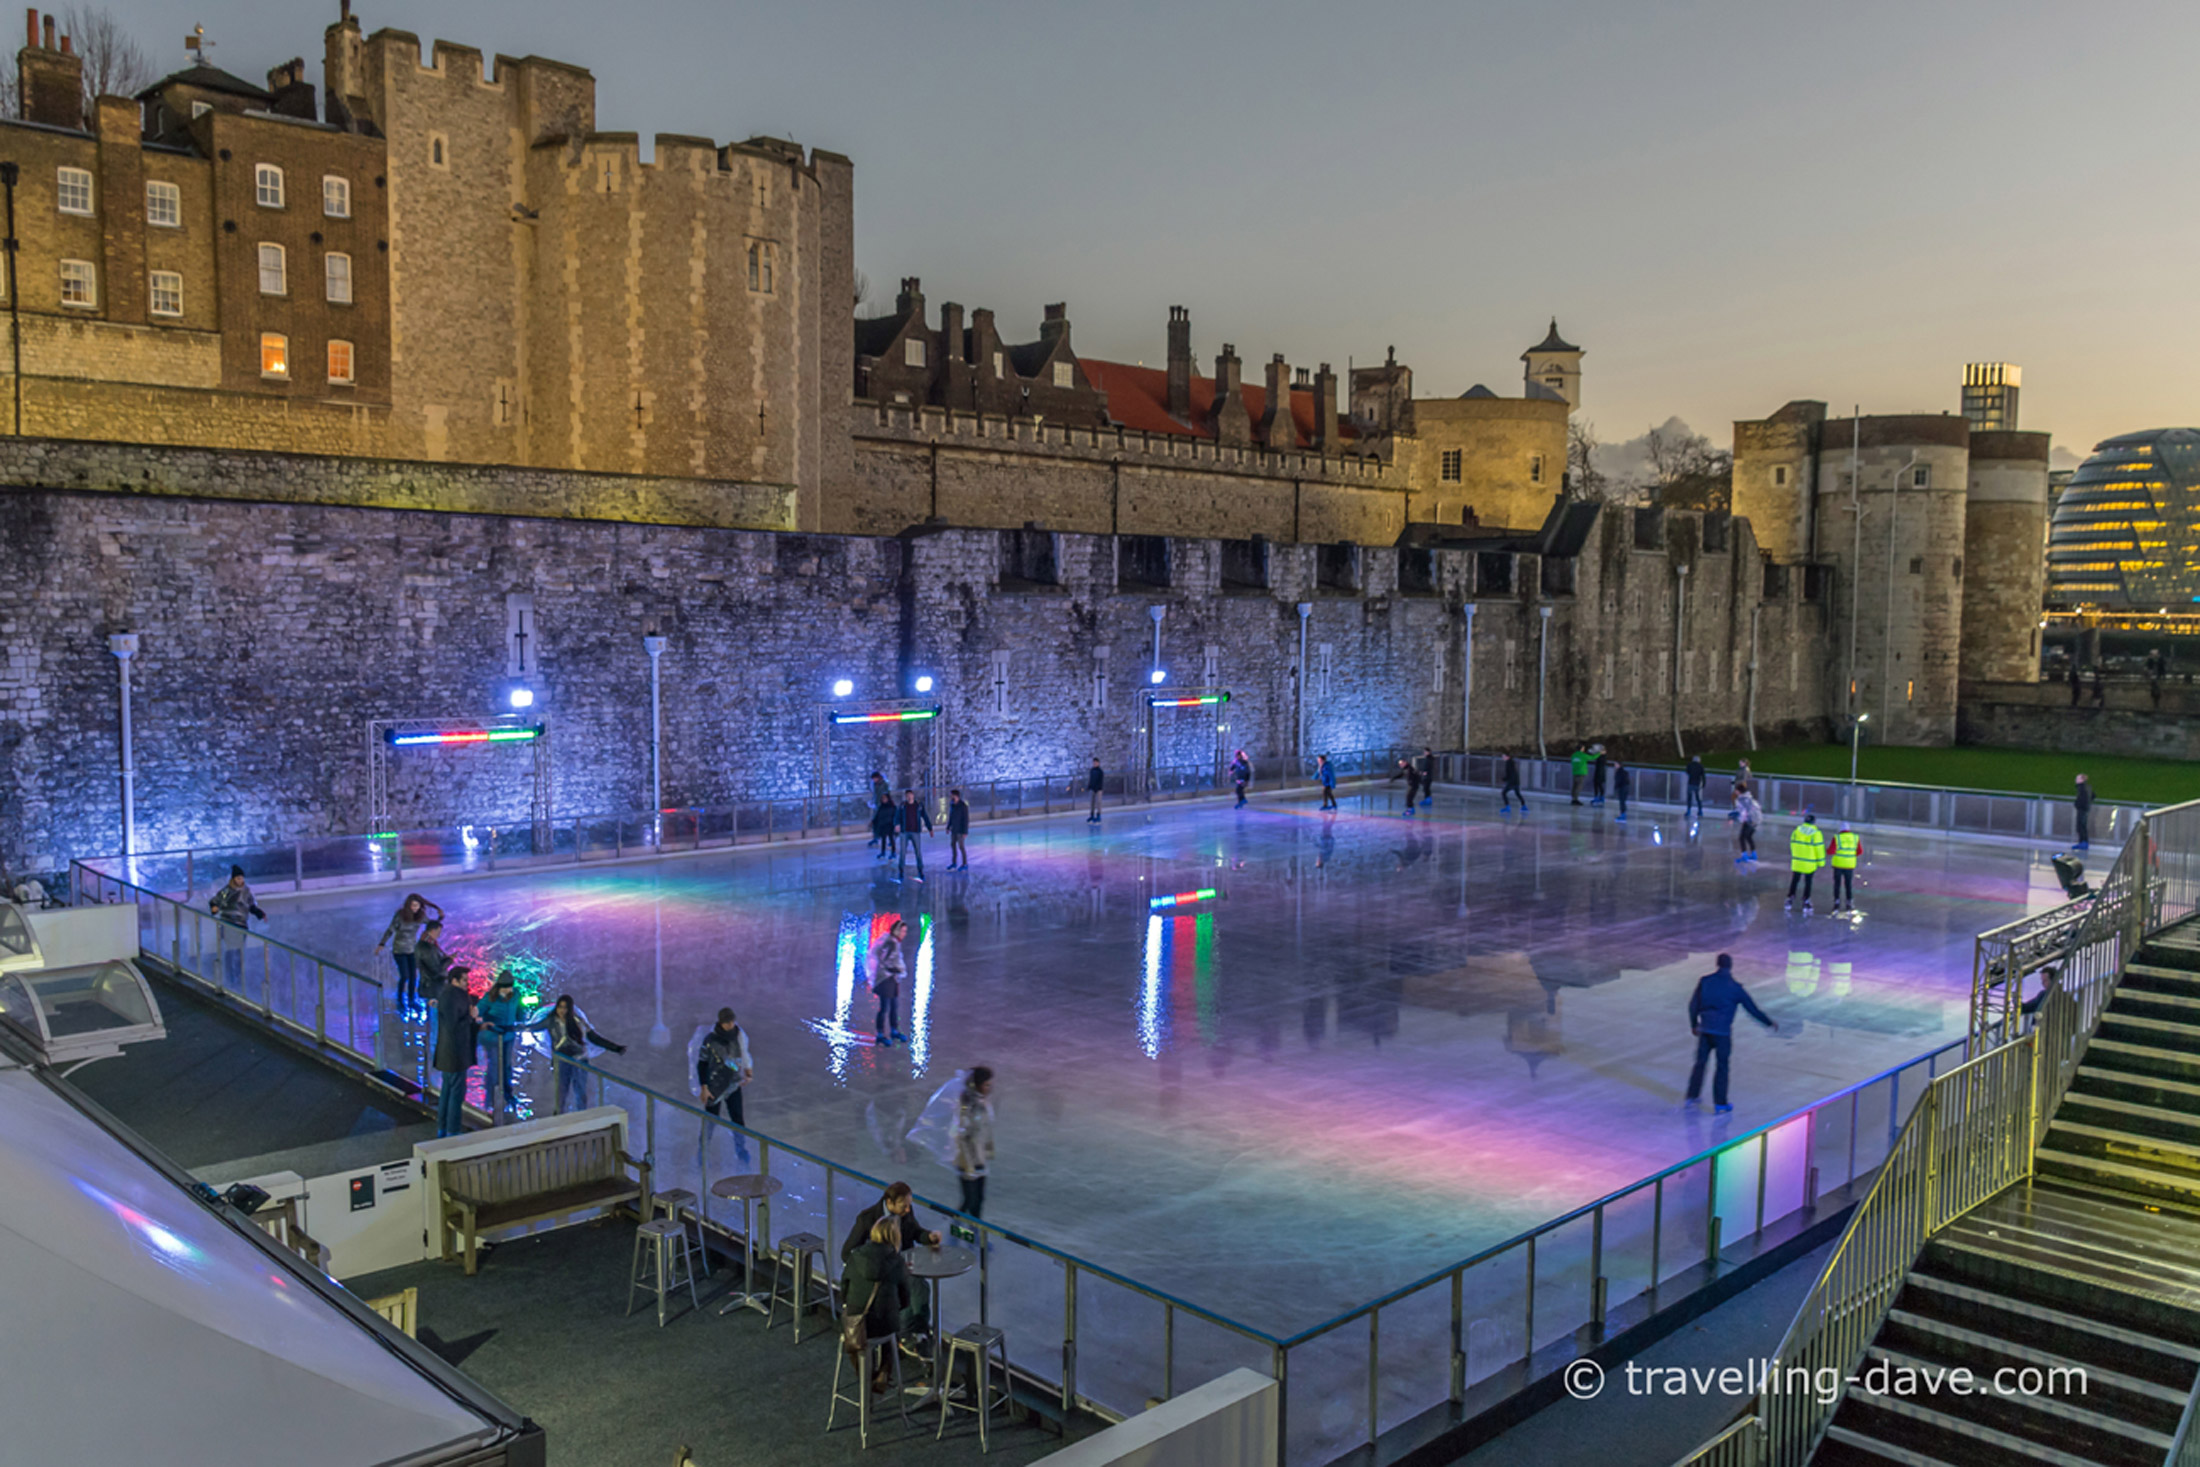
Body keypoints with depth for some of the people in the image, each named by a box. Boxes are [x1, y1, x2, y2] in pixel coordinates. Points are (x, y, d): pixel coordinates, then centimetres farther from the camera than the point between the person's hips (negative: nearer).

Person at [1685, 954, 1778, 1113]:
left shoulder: (1704, 981, 0)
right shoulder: (1734, 987, -8)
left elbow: (1693, 1005, 5)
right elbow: (1753, 1009, -1)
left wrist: (1694, 1025, 19)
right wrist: (1770, 1023, 12)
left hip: (1704, 1029, 3)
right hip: (1722, 1032, -3)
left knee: (1700, 1062, 16)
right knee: (1722, 1066, 7)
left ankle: (1692, 1095, 22)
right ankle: (1720, 1102, 11)